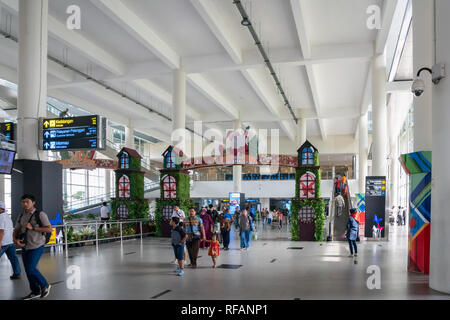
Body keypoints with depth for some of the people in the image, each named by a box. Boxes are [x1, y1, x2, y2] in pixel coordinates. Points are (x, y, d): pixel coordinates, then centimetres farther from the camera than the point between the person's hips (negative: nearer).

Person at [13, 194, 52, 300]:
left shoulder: (40, 214, -10)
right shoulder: (21, 216, 8)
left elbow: (49, 229, -13)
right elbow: (16, 231, 10)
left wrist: (32, 228, -20)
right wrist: (16, 240, -12)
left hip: (37, 246, -6)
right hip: (25, 246, 6)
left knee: (31, 269, -12)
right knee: (28, 270, 9)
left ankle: (45, 285, 11)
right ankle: (35, 292, 23)